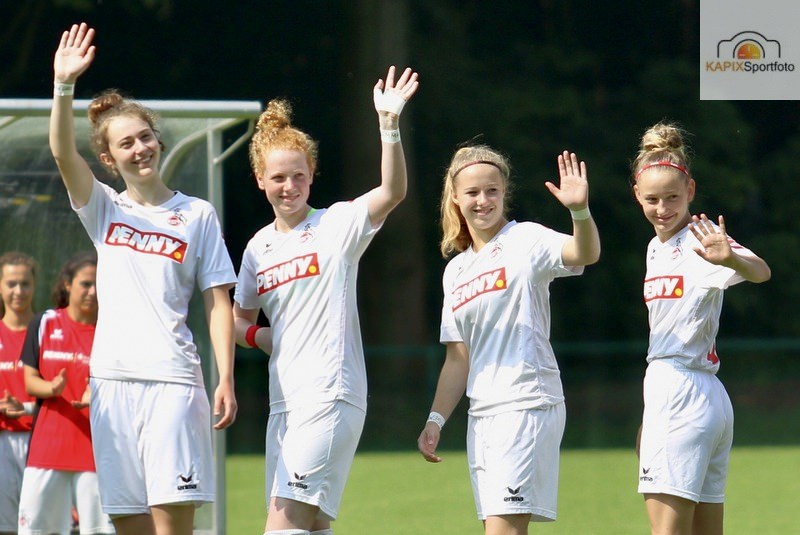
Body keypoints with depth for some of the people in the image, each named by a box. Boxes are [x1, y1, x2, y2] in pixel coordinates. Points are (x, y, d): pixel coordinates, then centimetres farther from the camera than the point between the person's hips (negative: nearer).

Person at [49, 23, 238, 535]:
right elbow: (63, 152, -5)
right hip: (111, 378, 3)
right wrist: (64, 85, -19)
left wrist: (226, 380, -5)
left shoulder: (198, 215, 7)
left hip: (172, 380, -3)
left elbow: (219, 302, 4)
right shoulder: (104, 209, 12)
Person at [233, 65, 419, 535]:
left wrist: (389, 124, -32)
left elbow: (393, 192, -20)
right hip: (284, 402, 7)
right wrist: (255, 335, 4)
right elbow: (239, 317, 27)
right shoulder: (258, 247, 15)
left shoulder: (337, 226, -3)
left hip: (330, 396, -7)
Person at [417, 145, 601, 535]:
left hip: (527, 407, -7)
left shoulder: (525, 240, -3)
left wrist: (580, 210, -43)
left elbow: (584, 254, -24)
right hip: (482, 414, 7)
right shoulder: (455, 271, 17)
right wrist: (436, 419, 9)